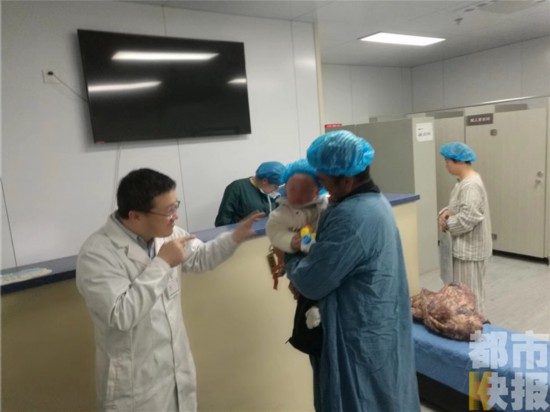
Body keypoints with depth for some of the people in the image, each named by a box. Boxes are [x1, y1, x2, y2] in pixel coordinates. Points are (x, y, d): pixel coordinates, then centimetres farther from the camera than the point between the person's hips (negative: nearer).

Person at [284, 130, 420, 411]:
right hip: (380, 326, 9)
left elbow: (311, 282, -22)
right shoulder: (377, 202, 4)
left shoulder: (351, 216, -29)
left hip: (360, 335, -9)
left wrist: (289, 259, -3)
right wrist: (304, 254, -1)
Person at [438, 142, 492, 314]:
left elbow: (468, 218, -28)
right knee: (464, 291, 19)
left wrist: (447, 224, -14)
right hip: (464, 246, 10)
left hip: (470, 248, -10)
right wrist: (447, 212, 0)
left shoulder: (471, 185, -22)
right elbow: (459, 206, 20)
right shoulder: (465, 180, 10)